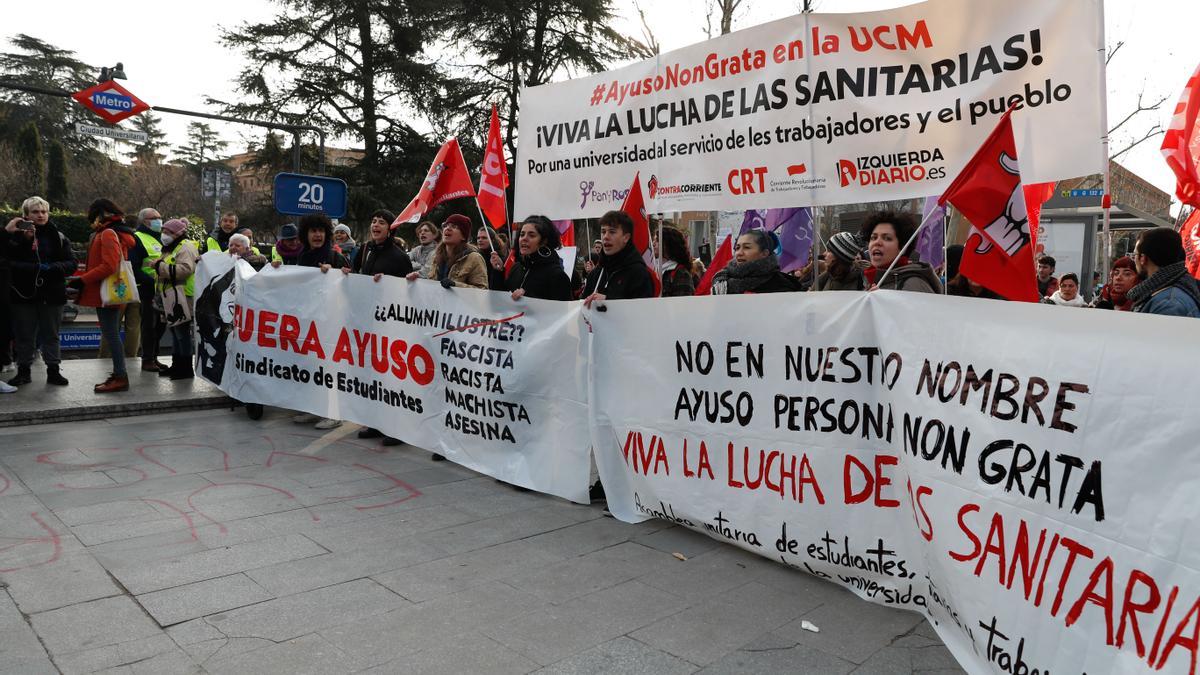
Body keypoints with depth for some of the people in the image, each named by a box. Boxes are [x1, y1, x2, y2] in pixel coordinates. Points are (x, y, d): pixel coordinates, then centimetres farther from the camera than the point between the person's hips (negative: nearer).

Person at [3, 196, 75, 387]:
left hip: (51, 294, 1)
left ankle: (53, 370, 17)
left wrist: (51, 268, -16)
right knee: (24, 335, 7)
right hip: (24, 293, -1)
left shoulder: (58, 237, 6)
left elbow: (71, 263, 1)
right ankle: (24, 371, 19)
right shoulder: (16, 235, 1)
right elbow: (8, 261, -13)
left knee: (51, 335, 9)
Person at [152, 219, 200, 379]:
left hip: (182, 298, -11)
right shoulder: (171, 248, 22)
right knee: (175, 331, 14)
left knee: (182, 332, -7)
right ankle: (177, 366, 22)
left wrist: (161, 266, -22)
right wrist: (159, 267, 15)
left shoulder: (186, 248, -11)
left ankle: (186, 369, -1)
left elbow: (185, 269, -26)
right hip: (171, 297, 11)